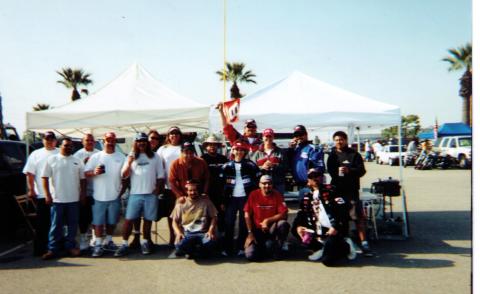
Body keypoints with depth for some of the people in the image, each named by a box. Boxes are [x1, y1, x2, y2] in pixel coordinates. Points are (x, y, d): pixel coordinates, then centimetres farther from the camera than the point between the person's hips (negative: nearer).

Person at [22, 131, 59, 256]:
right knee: (42, 223, 4)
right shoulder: (36, 154, 9)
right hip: (42, 194, -1)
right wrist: (31, 189, -4)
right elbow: (30, 174, 4)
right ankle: (39, 249, 10)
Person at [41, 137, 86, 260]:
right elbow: (45, 177, 0)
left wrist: (82, 193, 3)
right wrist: (47, 195, -7)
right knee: (56, 225, 3)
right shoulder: (52, 159, 2)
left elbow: (82, 179, 11)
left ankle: (71, 246, 19)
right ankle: (52, 249, 10)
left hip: (74, 199, 2)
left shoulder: (77, 161, 9)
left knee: (72, 224, 8)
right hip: (57, 199, -2)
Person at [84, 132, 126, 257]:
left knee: (112, 221, 12)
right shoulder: (95, 157, 2)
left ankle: (108, 241, 27)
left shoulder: (121, 157, 5)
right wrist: (94, 172, -21)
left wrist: (122, 191, 0)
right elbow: (85, 173, -1)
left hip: (115, 196, 2)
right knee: (98, 222, 1)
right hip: (99, 196, -1)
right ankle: (98, 244, 10)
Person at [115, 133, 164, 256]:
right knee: (129, 219, -4)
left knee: (148, 219, 6)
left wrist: (158, 188, -4)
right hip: (135, 194, 0)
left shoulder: (155, 157, 8)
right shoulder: (131, 157, 9)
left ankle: (145, 242, 18)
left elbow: (160, 175, 8)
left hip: (151, 194, 0)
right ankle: (124, 244, 0)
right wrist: (129, 162, -12)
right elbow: (124, 175, 2)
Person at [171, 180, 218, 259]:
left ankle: (191, 251, -3)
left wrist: (210, 230, -10)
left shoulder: (206, 201, 9)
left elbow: (213, 217, 8)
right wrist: (178, 233, -10)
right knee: (180, 245, -34)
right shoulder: (181, 203, 9)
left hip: (203, 233, 0)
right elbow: (175, 221, 9)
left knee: (210, 243, -36)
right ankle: (199, 251, 0)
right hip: (187, 233, 0)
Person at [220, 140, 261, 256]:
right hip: (231, 198, 1)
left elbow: (257, 181, 2)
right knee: (229, 222, 0)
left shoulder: (250, 165, 3)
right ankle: (227, 248, 7)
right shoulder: (227, 166, 7)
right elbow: (221, 184, 7)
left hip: (246, 197, -1)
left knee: (243, 223, 3)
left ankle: (241, 247, 12)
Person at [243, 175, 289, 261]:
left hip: (272, 228, 0)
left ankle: (277, 249, -6)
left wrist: (268, 220, -22)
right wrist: (250, 233, -9)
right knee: (250, 255, -20)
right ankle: (263, 248, 16)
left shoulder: (277, 195, -7)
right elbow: (247, 215, -4)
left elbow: (284, 215, -14)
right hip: (257, 230, 0)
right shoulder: (253, 194, -6)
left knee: (283, 224, -32)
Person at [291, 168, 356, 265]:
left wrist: (336, 227, -21)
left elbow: (343, 208, -13)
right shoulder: (307, 196, 16)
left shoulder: (329, 190, -3)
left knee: (327, 260, -18)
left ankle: (346, 247, 11)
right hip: (319, 231, 7)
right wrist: (298, 226, -9)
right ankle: (322, 248, 3)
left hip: (333, 230, -7)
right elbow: (301, 213, 11)